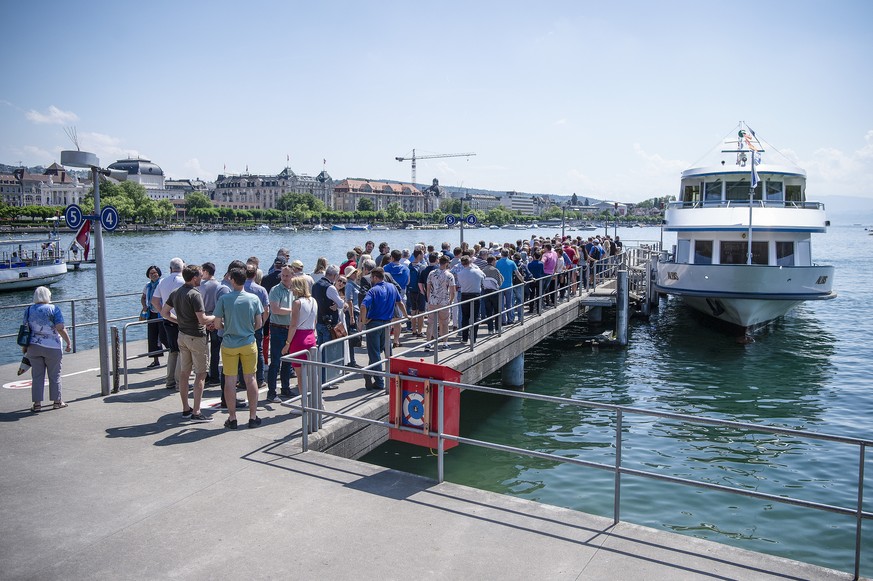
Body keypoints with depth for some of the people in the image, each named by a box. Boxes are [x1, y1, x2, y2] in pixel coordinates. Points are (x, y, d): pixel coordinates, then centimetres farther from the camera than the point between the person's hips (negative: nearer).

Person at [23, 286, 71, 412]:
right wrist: (68, 342, -8)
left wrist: (24, 346, 17)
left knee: (37, 376, 9)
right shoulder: (54, 309, -8)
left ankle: (37, 403, 11)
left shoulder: (29, 310, 4)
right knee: (54, 375, 8)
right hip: (52, 347, -3)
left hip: (34, 347, 3)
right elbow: (60, 329, -15)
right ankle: (57, 401, 15)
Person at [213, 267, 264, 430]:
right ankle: (253, 417, 14)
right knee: (250, 379, 9)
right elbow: (259, 324, 0)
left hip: (229, 344, -1)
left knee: (230, 381, 7)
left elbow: (217, 325, -6)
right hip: (249, 344, 1)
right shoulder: (253, 299, -4)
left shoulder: (224, 299, -9)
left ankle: (232, 419, 12)